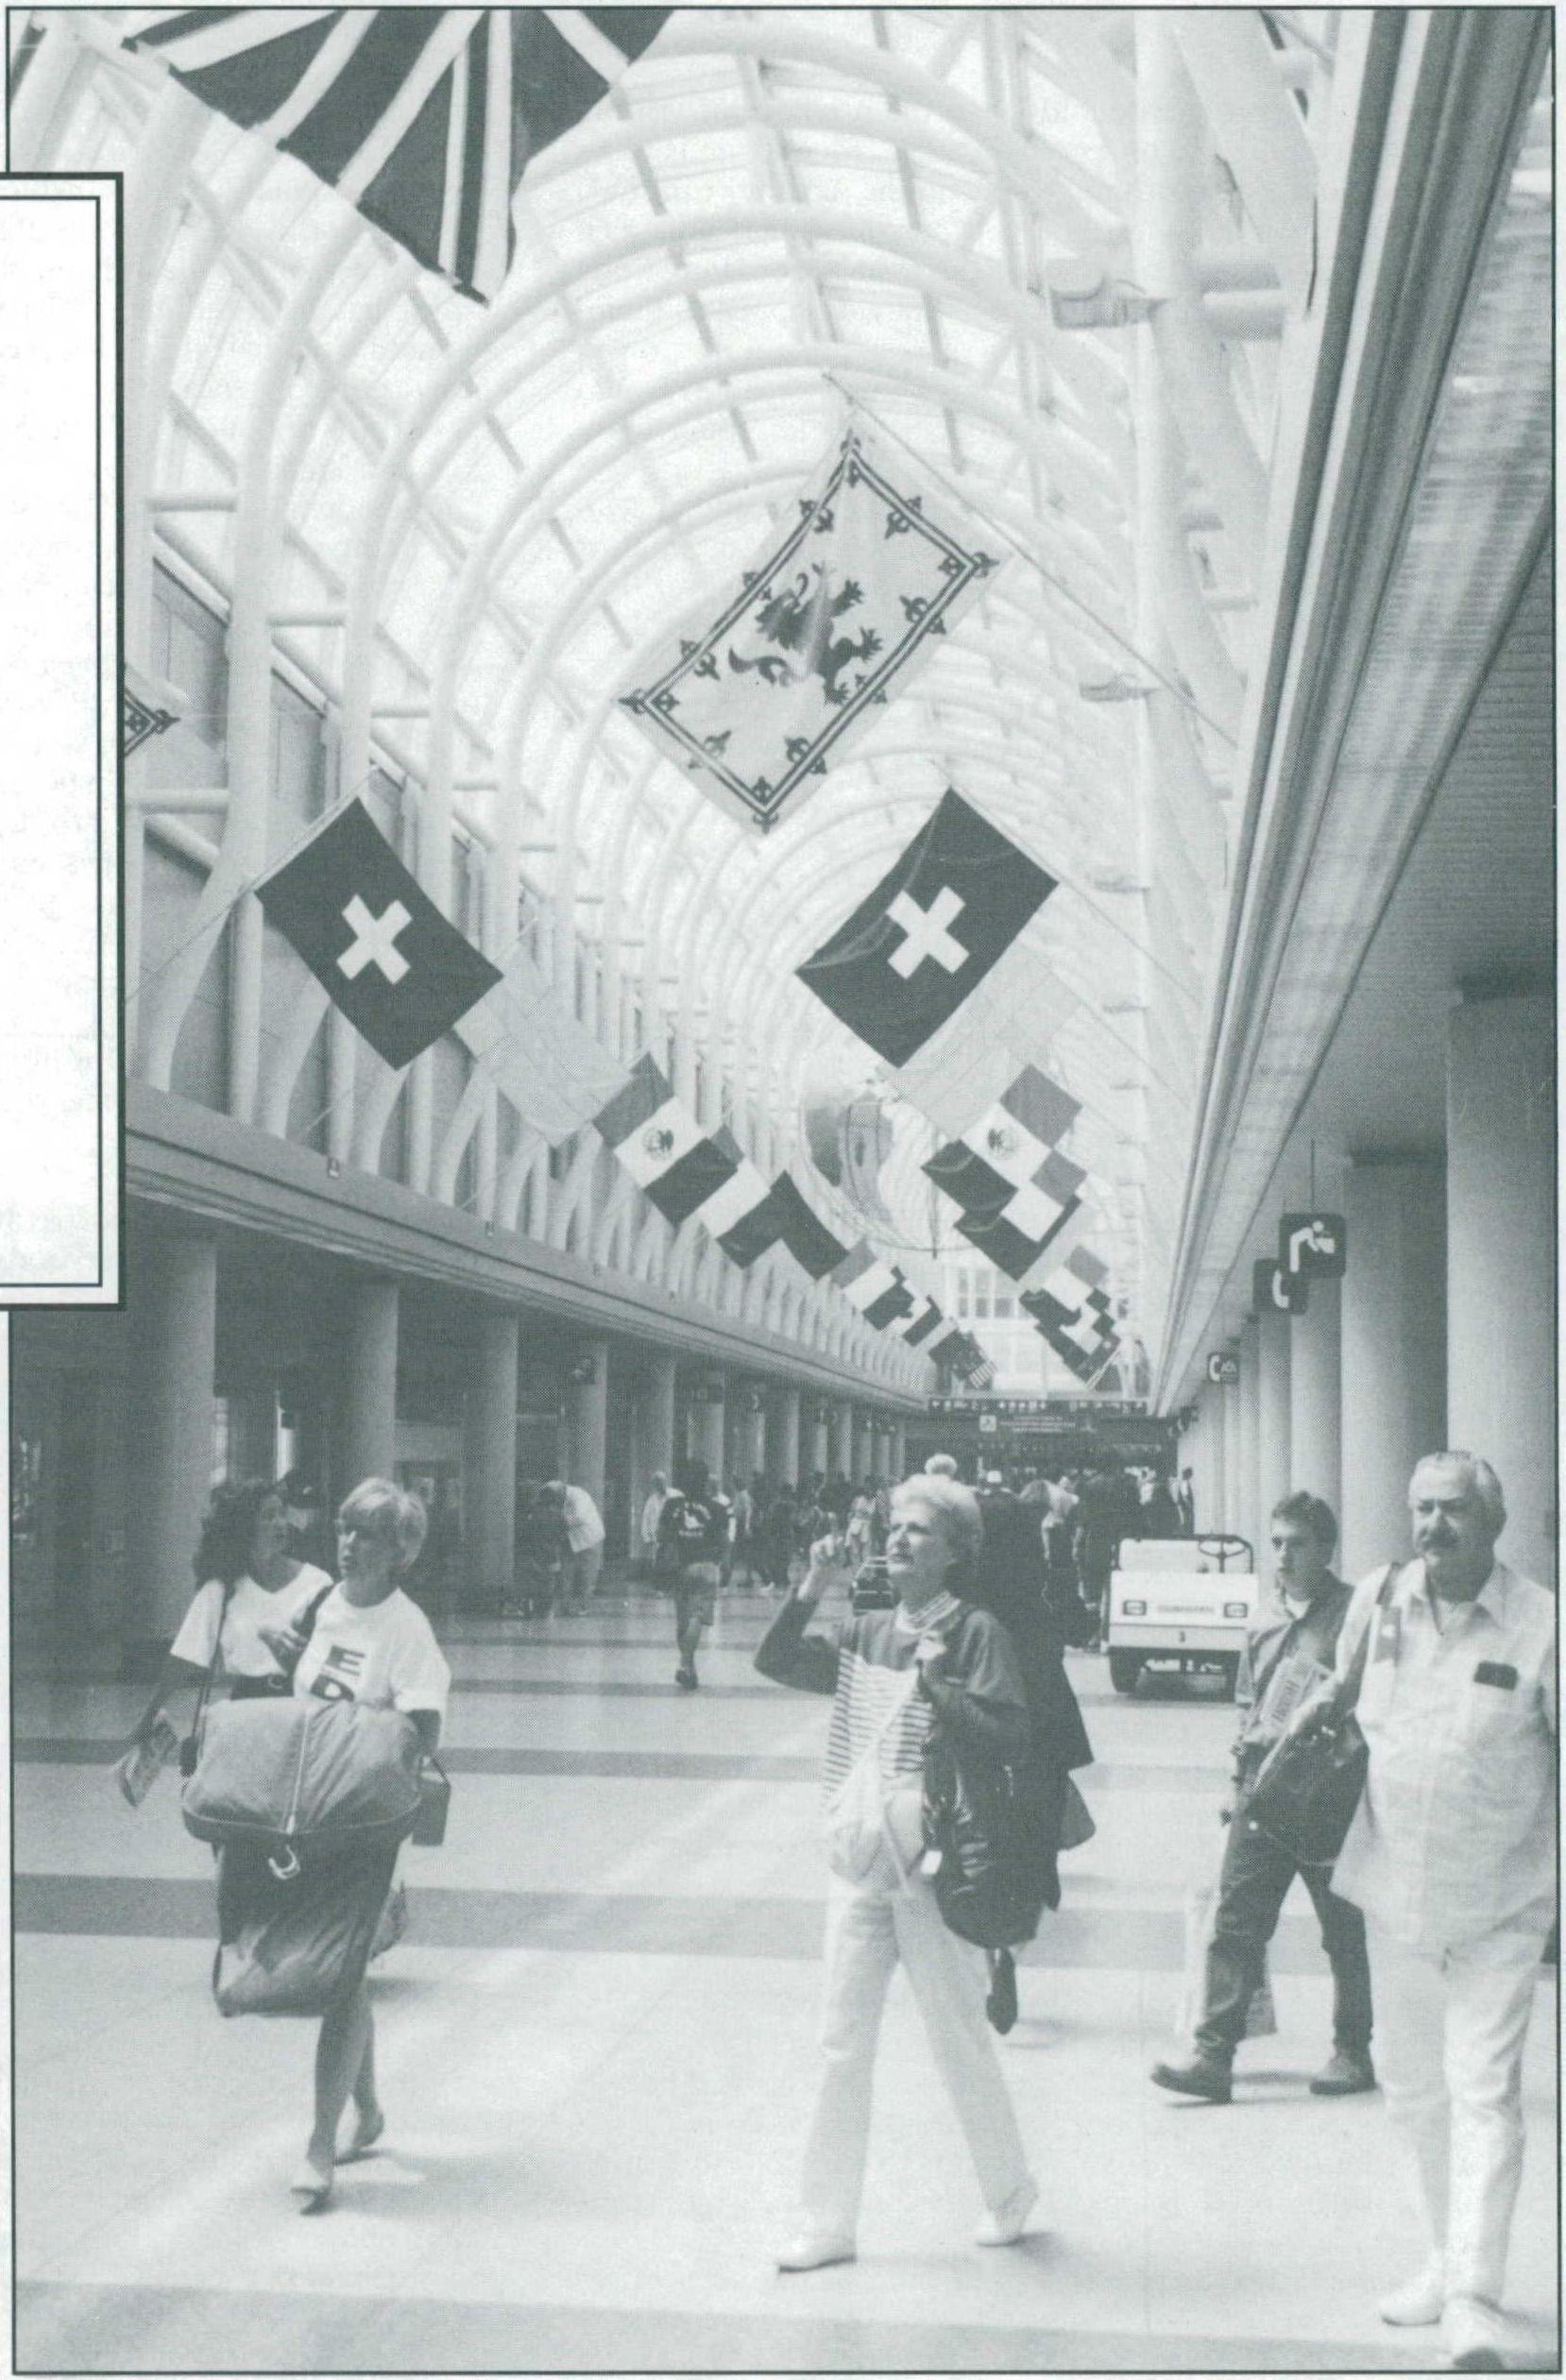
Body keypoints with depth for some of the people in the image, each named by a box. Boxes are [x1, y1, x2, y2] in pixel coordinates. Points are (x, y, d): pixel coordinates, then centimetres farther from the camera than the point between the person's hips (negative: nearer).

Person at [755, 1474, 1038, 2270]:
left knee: (959, 2040, 7)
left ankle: (1009, 2190, 30)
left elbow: (1011, 1740, -14)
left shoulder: (975, 1635, -7)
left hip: (934, 1867, -5)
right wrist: (810, 1593, -10)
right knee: (842, 2047, 8)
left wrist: (941, 1690, -23)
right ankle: (827, 2223, 17)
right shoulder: (863, 1634, 9)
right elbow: (776, 1661, 2)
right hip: (859, 1861, 5)